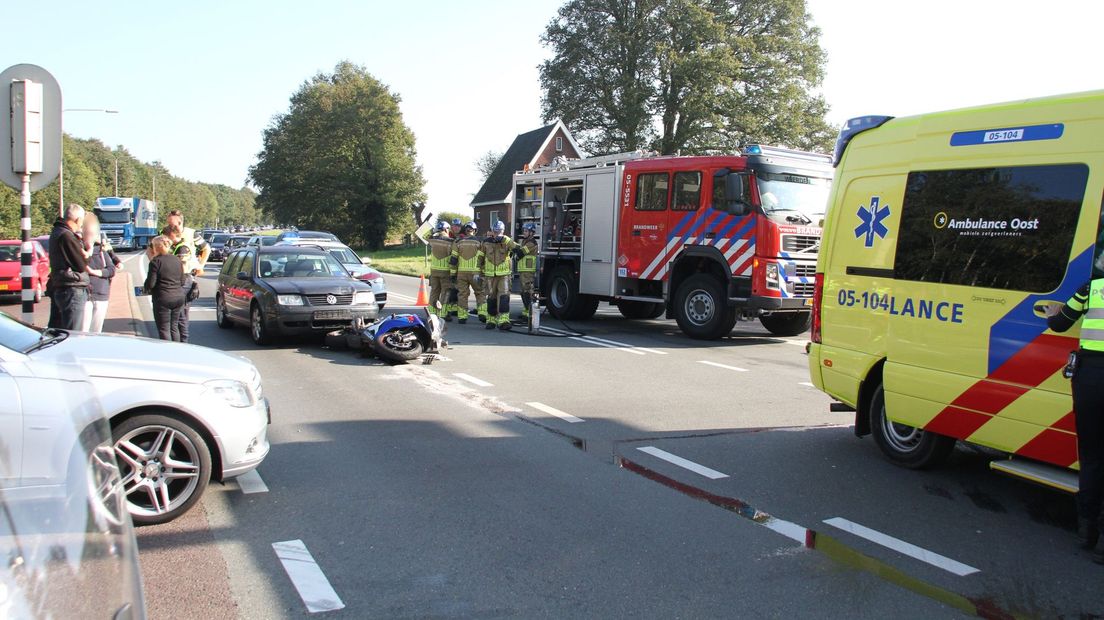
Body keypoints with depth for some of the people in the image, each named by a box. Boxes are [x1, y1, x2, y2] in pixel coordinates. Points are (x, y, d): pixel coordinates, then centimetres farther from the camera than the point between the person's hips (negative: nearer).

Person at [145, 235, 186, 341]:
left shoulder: (156, 261, -12)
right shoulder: (177, 260, 8)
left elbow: (150, 284, -13)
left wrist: (147, 289, 7)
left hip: (163, 299, -7)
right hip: (179, 297, 7)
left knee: (164, 330, 0)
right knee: (174, 327, 16)